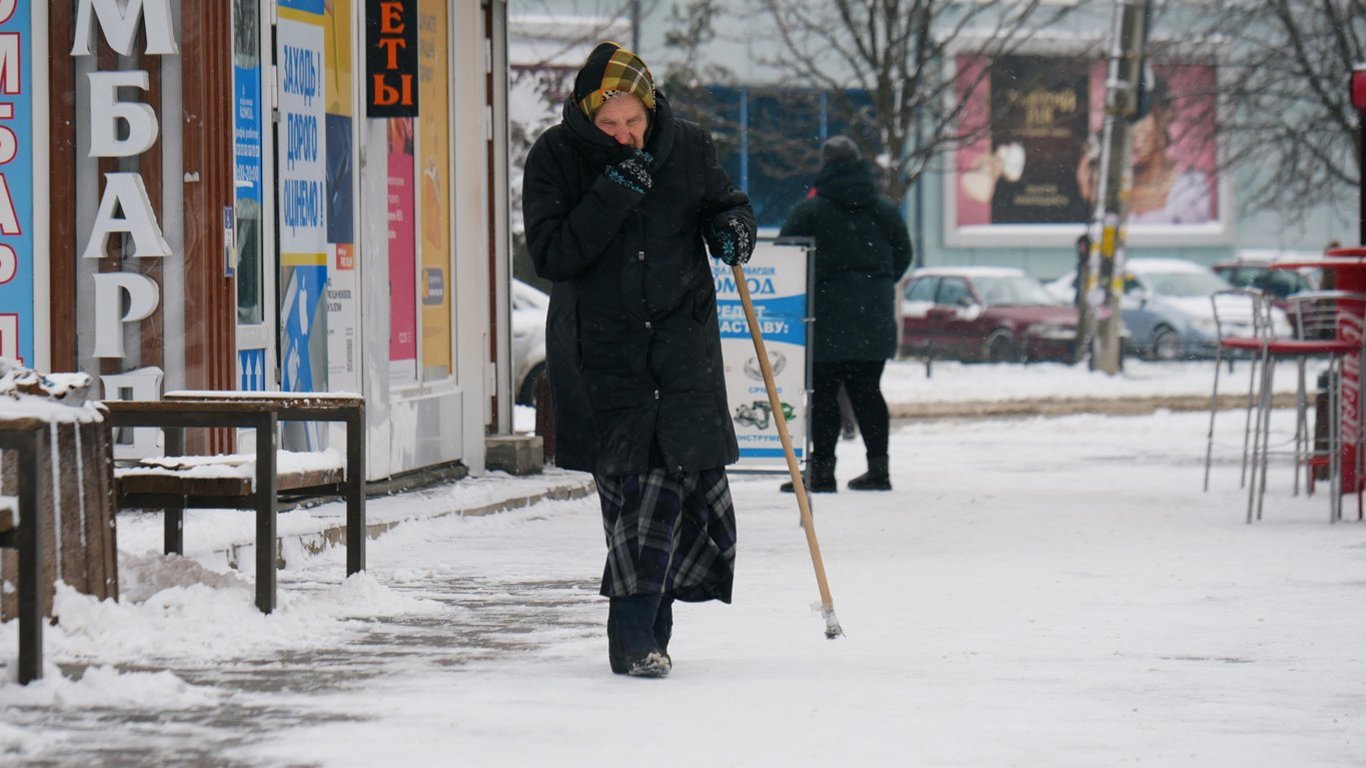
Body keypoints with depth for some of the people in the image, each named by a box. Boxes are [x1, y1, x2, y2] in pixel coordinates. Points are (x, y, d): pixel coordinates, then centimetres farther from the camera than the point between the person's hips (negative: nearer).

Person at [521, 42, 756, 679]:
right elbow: (550, 255, -12)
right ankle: (636, 633, -2)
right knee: (632, 482, -7)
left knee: (693, 476, -3)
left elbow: (723, 204, 19)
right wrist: (614, 195, -21)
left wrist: (733, 227, -5)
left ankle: (640, 624, 11)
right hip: (599, 351, -2)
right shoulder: (555, 158, -4)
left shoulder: (687, 147, 3)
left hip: (683, 343, 2)